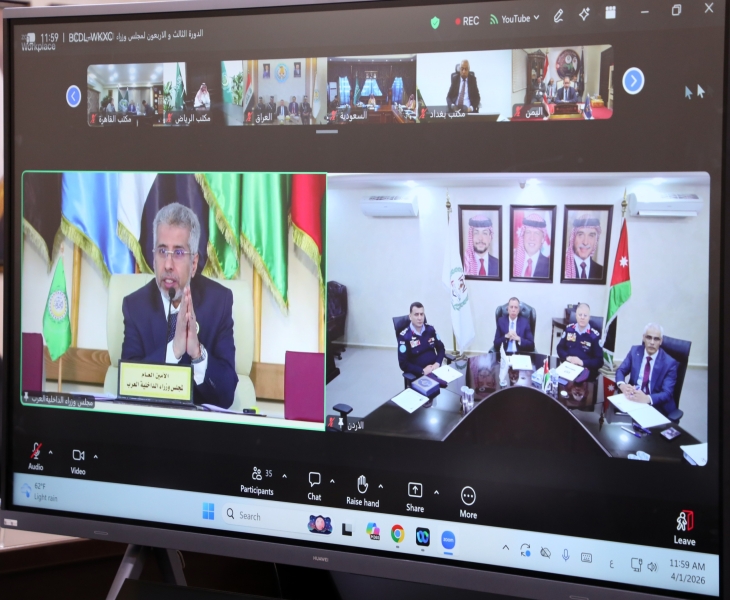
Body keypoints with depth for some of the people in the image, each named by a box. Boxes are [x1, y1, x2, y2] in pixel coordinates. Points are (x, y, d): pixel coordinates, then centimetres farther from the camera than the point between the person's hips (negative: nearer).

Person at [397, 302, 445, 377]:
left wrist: (437, 363, -4)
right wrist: (422, 371, -17)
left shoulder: (430, 329, 7)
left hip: (435, 369, 4)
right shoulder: (404, 336, -7)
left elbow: (441, 348, 15)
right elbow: (403, 364, -8)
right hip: (417, 375, -4)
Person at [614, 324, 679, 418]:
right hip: (633, 399, 4)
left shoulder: (670, 363, -8)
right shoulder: (635, 351, 4)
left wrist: (647, 399, -36)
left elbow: (667, 394, -14)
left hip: (656, 406, -4)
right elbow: (620, 371, 6)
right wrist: (622, 385, -20)